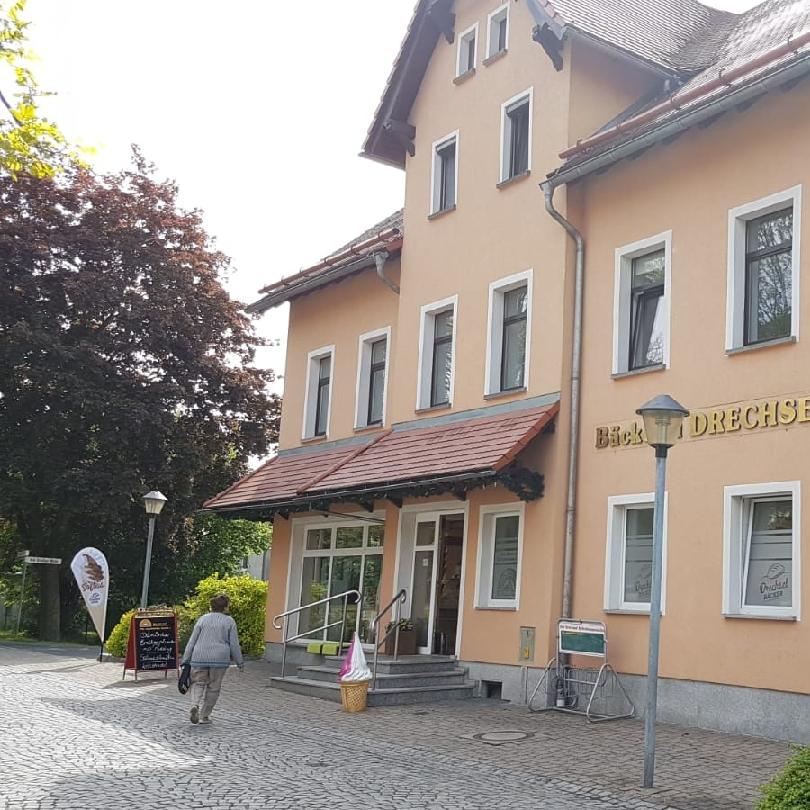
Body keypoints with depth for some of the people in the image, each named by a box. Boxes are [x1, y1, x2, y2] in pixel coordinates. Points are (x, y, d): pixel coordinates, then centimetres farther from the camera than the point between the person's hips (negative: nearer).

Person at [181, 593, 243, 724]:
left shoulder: (202, 619, 6)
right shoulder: (229, 621, 2)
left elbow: (192, 641, 5)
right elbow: (234, 644, 0)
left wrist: (186, 660, 9)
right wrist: (239, 662, 9)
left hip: (200, 658, 1)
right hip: (219, 659, -1)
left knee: (198, 683, 13)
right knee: (213, 687, 11)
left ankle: (195, 705, -13)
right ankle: (204, 716, 14)